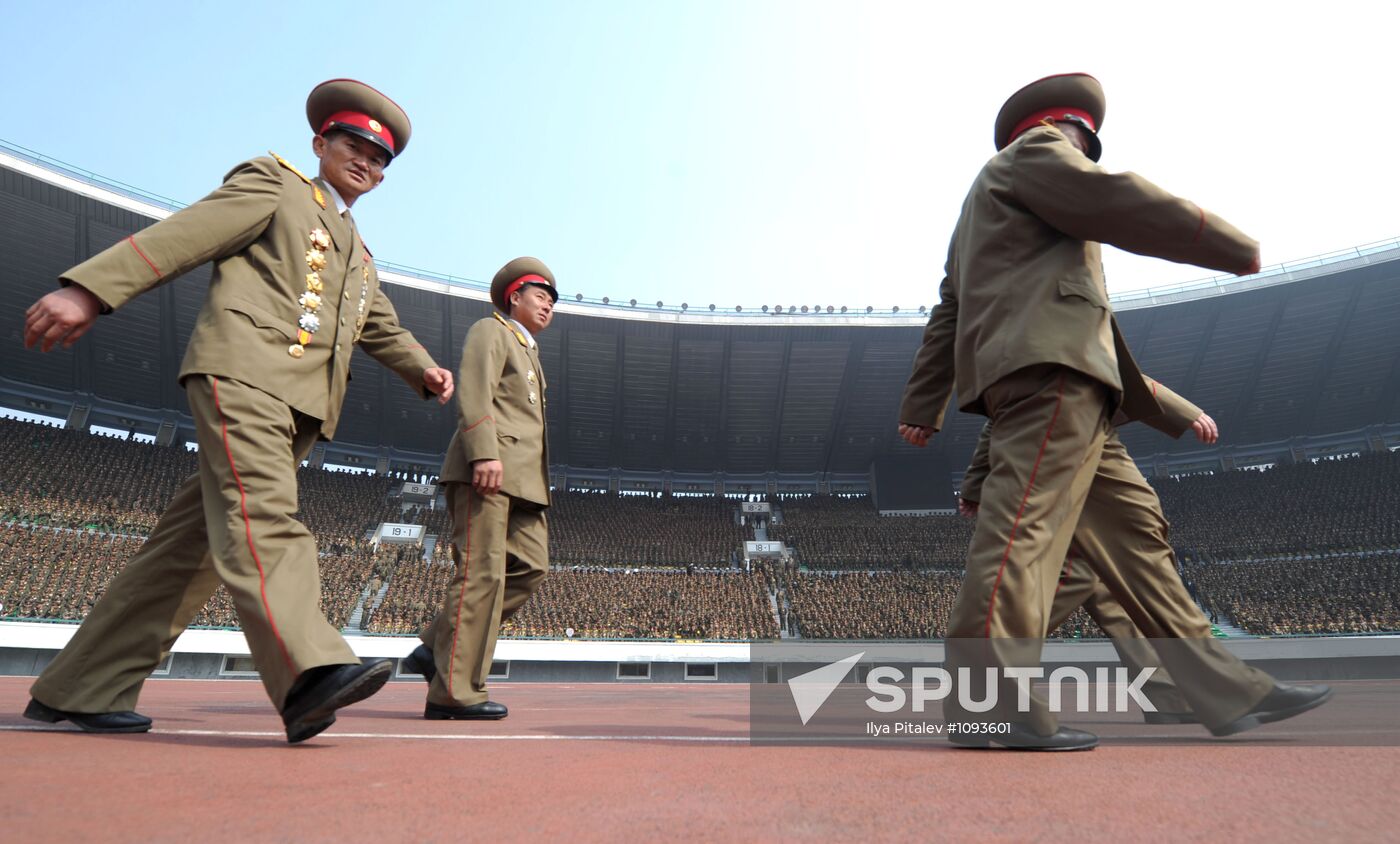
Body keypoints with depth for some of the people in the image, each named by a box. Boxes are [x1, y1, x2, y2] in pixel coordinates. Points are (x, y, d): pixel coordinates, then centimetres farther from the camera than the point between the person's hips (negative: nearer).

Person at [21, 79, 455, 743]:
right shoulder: (272, 183, 13)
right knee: (262, 516, -23)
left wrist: (424, 370, 16)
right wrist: (89, 290, -11)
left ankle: (82, 691, 10)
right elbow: (183, 235, 1)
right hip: (244, 369, -7)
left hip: (301, 408, 7)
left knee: (192, 543, 4)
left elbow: (383, 330, 36)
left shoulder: (359, 256, 33)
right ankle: (310, 673, -38)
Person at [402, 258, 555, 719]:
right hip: (486, 468, -9)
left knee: (531, 565, -1)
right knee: (482, 573, -12)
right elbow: (473, 393, -12)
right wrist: (485, 453, -25)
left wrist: (537, 484, 20)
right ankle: (453, 692, -7)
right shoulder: (490, 331, 5)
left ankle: (437, 648, 5)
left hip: (520, 478, 9)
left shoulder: (528, 352, 31)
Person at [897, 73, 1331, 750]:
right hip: (1053, 360, -10)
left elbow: (948, 311, 30)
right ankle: (987, 701, -25)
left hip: (1053, 379, 10)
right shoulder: (1032, 152, 12)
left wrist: (923, 407, 25)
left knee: (1133, 525, 6)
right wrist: (1233, 246, 6)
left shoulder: (983, 206, 37)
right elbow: (1115, 201, -4)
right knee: (1027, 517, -20)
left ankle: (1229, 692, 10)